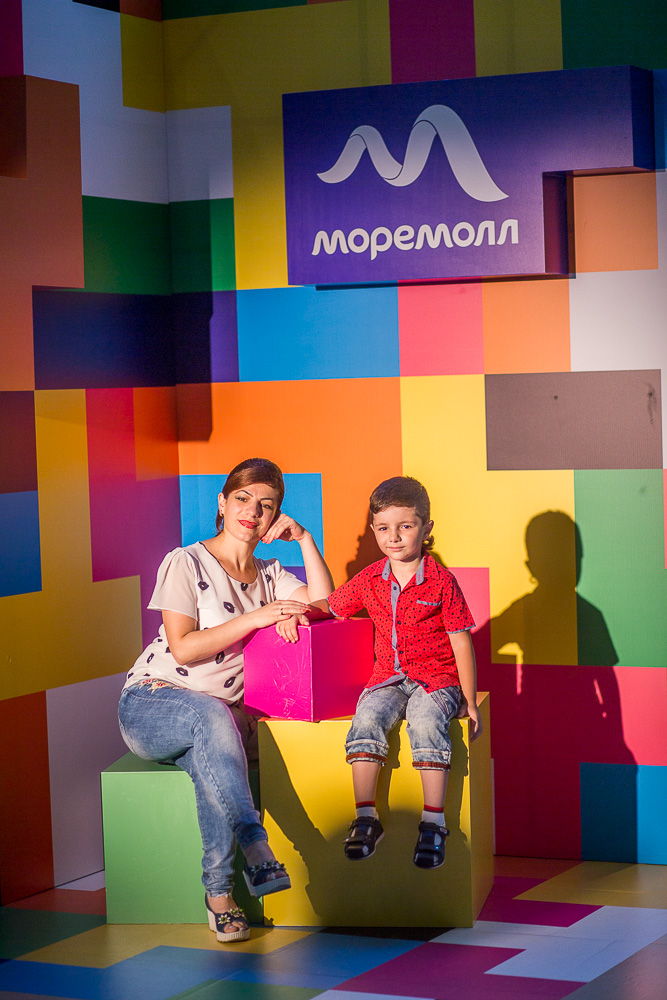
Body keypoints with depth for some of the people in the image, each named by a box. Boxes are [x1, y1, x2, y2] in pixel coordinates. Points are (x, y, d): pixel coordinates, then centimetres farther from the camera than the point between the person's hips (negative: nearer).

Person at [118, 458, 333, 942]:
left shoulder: (269, 575, 17)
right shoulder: (186, 563, -1)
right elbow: (183, 648, -12)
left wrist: (305, 539, -1)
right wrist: (256, 618, -17)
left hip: (217, 716, 4)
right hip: (153, 702, -4)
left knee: (210, 761, -34)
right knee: (212, 715, -39)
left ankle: (220, 891, -40)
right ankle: (256, 852, -50)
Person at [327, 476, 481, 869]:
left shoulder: (441, 582, -5)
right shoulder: (369, 580, 7)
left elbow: (462, 643, -3)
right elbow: (329, 607, 21)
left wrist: (471, 703, -4)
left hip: (438, 678, -3)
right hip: (389, 678, 4)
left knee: (426, 718, -34)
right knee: (367, 716, -27)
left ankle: (434, 823, -29)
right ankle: (366, 817, -21)